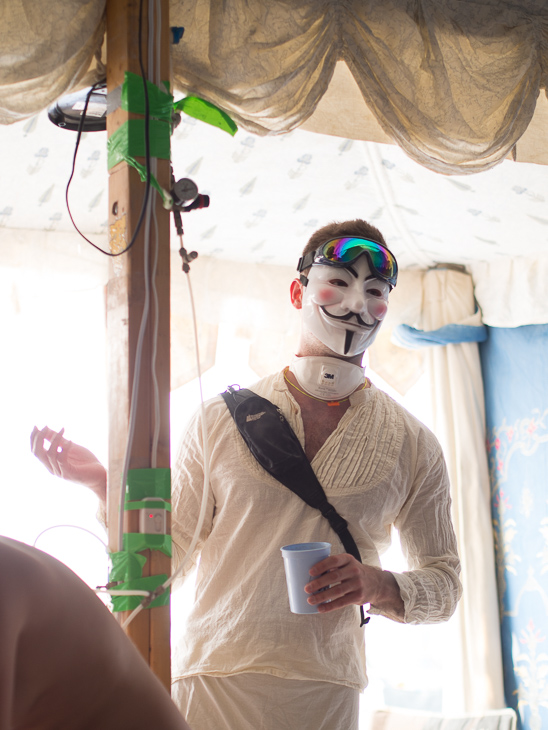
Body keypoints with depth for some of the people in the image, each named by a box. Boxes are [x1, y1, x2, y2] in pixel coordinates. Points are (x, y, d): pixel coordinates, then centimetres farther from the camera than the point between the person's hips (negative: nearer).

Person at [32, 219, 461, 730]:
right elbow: (164, 556, 8)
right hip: (209, 683, 0)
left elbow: (444, 582, 11)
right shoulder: (221, 420, 2)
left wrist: (382, 587, -9)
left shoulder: (413, 445, 4)